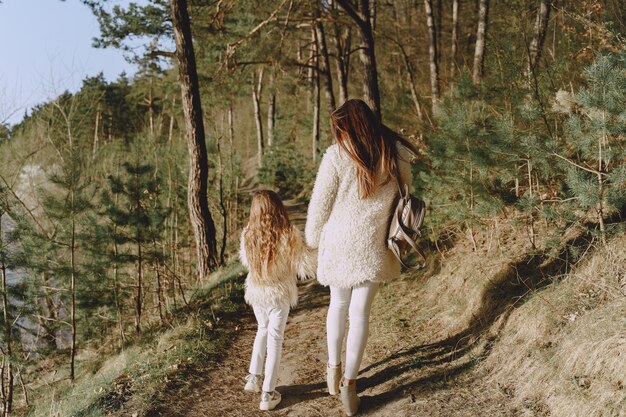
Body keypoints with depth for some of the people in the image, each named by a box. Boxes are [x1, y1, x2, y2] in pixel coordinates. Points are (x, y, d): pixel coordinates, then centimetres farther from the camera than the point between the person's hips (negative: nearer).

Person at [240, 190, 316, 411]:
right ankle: (268, 394, 13)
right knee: (275, 339, 8)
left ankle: (253, 377, 32)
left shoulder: (248, 235, -10)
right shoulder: (290, 236, -21)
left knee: (262, 331, 26)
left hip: (256, 293, 3)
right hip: (280, 295, -3)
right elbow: (308, 267, -14)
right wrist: (311, 248, 2)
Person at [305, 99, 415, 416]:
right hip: (373, 247, 1)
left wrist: (312, 238, 9)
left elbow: (320, 204, -7)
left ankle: (334, 368, 28)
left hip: (339, 245, -1)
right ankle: (349, 382, 13)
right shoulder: (396, 154, -4)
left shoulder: (337, 155, -12)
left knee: (338, 304, 21)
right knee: (360, 313, 9)